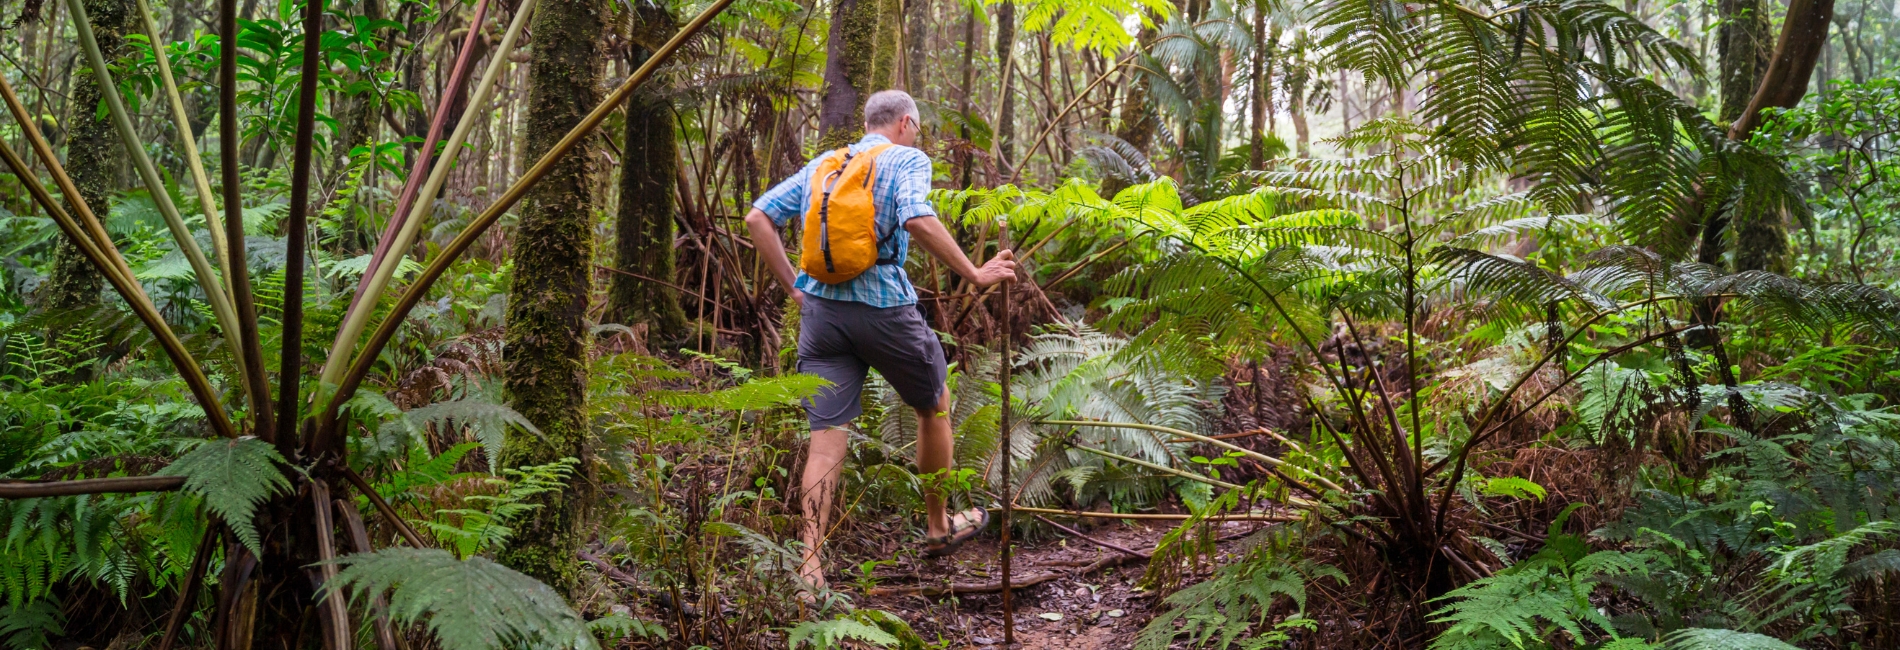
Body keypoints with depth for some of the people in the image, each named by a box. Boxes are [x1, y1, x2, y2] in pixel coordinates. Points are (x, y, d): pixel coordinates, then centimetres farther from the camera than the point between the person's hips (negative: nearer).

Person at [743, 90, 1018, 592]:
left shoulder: (822, 165, 17)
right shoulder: (907, 159, 0)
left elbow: (758, 218, 11)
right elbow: (917, 220, -20)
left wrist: (793, 288, 12)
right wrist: (974, 275, -13)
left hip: (820, 306, 4)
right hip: (883, 306, -4)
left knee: (826, 438, 4)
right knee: (934, 405, 20)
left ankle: (809, 564, -3)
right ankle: (938, 527, 32)